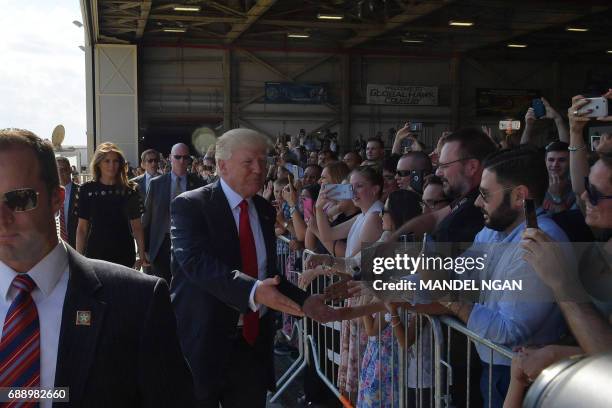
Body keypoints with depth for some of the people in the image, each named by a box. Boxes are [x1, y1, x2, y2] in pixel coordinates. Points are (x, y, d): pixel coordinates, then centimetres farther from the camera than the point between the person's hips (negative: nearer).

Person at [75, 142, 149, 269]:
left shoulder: (129, 190, 3)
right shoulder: (87, 189, 1)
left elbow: (137, 227, 3)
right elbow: (82, 228, 3)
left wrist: (142, 256, -6)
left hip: (124, 254, 1)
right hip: (95, 253, -1)